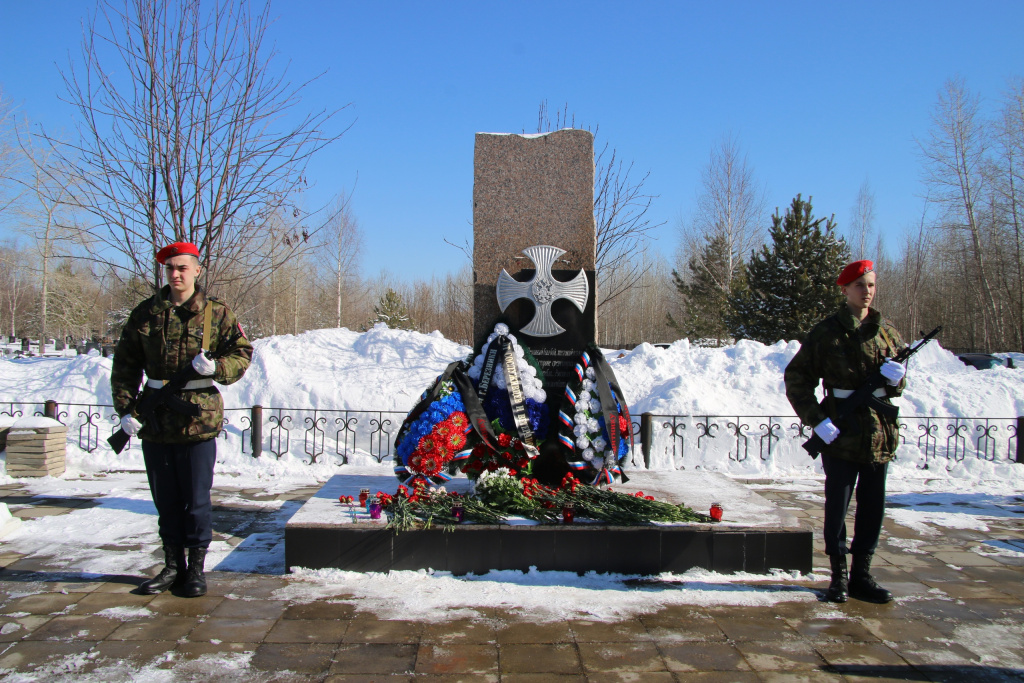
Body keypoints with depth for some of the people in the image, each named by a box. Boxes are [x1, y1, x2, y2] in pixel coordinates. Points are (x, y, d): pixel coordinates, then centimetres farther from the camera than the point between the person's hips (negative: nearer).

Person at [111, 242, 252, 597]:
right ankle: (173, 566, 26)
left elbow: (242, 353, 1)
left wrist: (215, 367, -18)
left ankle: (196, 568, 19)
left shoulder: (216, 313, -1)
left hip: (198, 419, -3)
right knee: (165, 500, 12)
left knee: (196, 499, 4)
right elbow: (125, 365, 7)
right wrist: (126, 408, -3)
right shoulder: (145, 314, 5)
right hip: (155, 420, 3)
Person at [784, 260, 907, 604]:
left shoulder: (887, 331, 9)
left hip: (880, 431, 4)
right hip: (841, 433, -4)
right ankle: (839, 576, 16)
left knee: (873, 506, 10)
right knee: (837, 505, 3)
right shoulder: (827, 331, -4)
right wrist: (817, 420, -13)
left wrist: (896, 378, -7)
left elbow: (899, 386, 18)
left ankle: (861, 575, 23)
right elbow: (796, 378, -5)